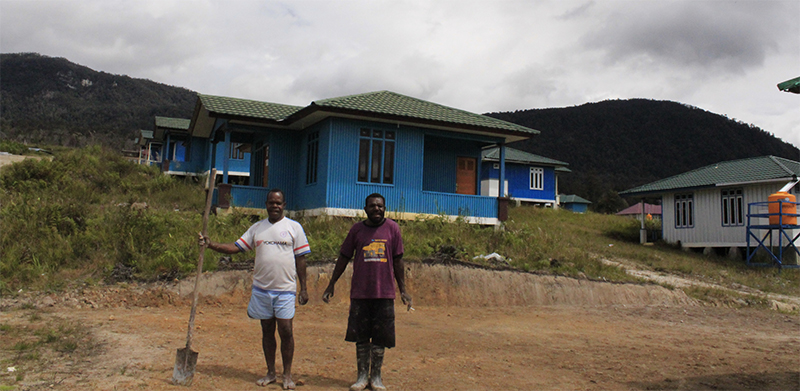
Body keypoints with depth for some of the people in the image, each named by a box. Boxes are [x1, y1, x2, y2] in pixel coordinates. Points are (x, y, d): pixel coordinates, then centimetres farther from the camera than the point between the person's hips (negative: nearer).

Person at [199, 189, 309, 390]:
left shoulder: (294, 227, 1)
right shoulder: (257, 228, 10)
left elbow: (300, 259, 0)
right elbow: (236, 247, 7)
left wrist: (303, 288, -2)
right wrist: (210, 244, -7)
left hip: (285, 290, -3)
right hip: (261, 288, 3)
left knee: (285, 331, -3)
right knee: (267, 330, 11)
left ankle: (287, 374, 13)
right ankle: (271, 373, 24)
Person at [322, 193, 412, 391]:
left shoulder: (392, 228, 2)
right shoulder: (357, 229, 4)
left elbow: (398, 261, 6)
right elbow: (344, 257, 10)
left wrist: (403, 290, 5)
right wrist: (331, 285, 10)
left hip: (384, 293, -1)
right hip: (359, 292, 1)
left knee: (380, 337, 6)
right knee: (361, 337, 6)